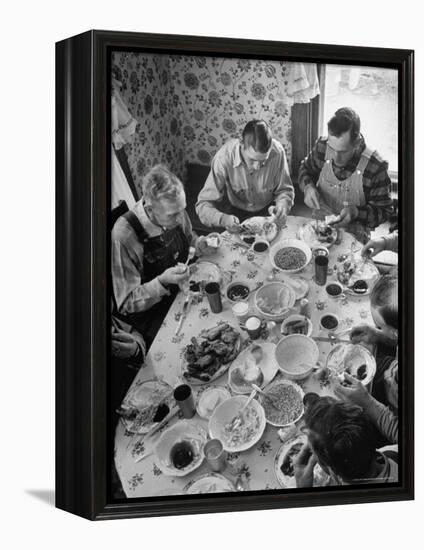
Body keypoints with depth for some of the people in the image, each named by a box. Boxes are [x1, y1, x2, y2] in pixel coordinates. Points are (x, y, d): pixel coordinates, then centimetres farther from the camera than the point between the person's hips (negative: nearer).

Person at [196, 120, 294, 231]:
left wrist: (282, 206, -30)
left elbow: (285, 190, -7)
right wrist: (223, 219, -46)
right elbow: (203, 204, -26)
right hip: (235, 212, -1)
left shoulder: (277, 152, -25)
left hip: (266, 210, 2)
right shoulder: (224, 157, -29)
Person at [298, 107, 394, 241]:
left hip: (353, 235, -1)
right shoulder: (322, 146, -9)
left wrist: (356, 212, -25)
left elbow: (384, 210, -8)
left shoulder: (375, 167, -19)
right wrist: (307, 186, -8)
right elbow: (306, 168, 14)